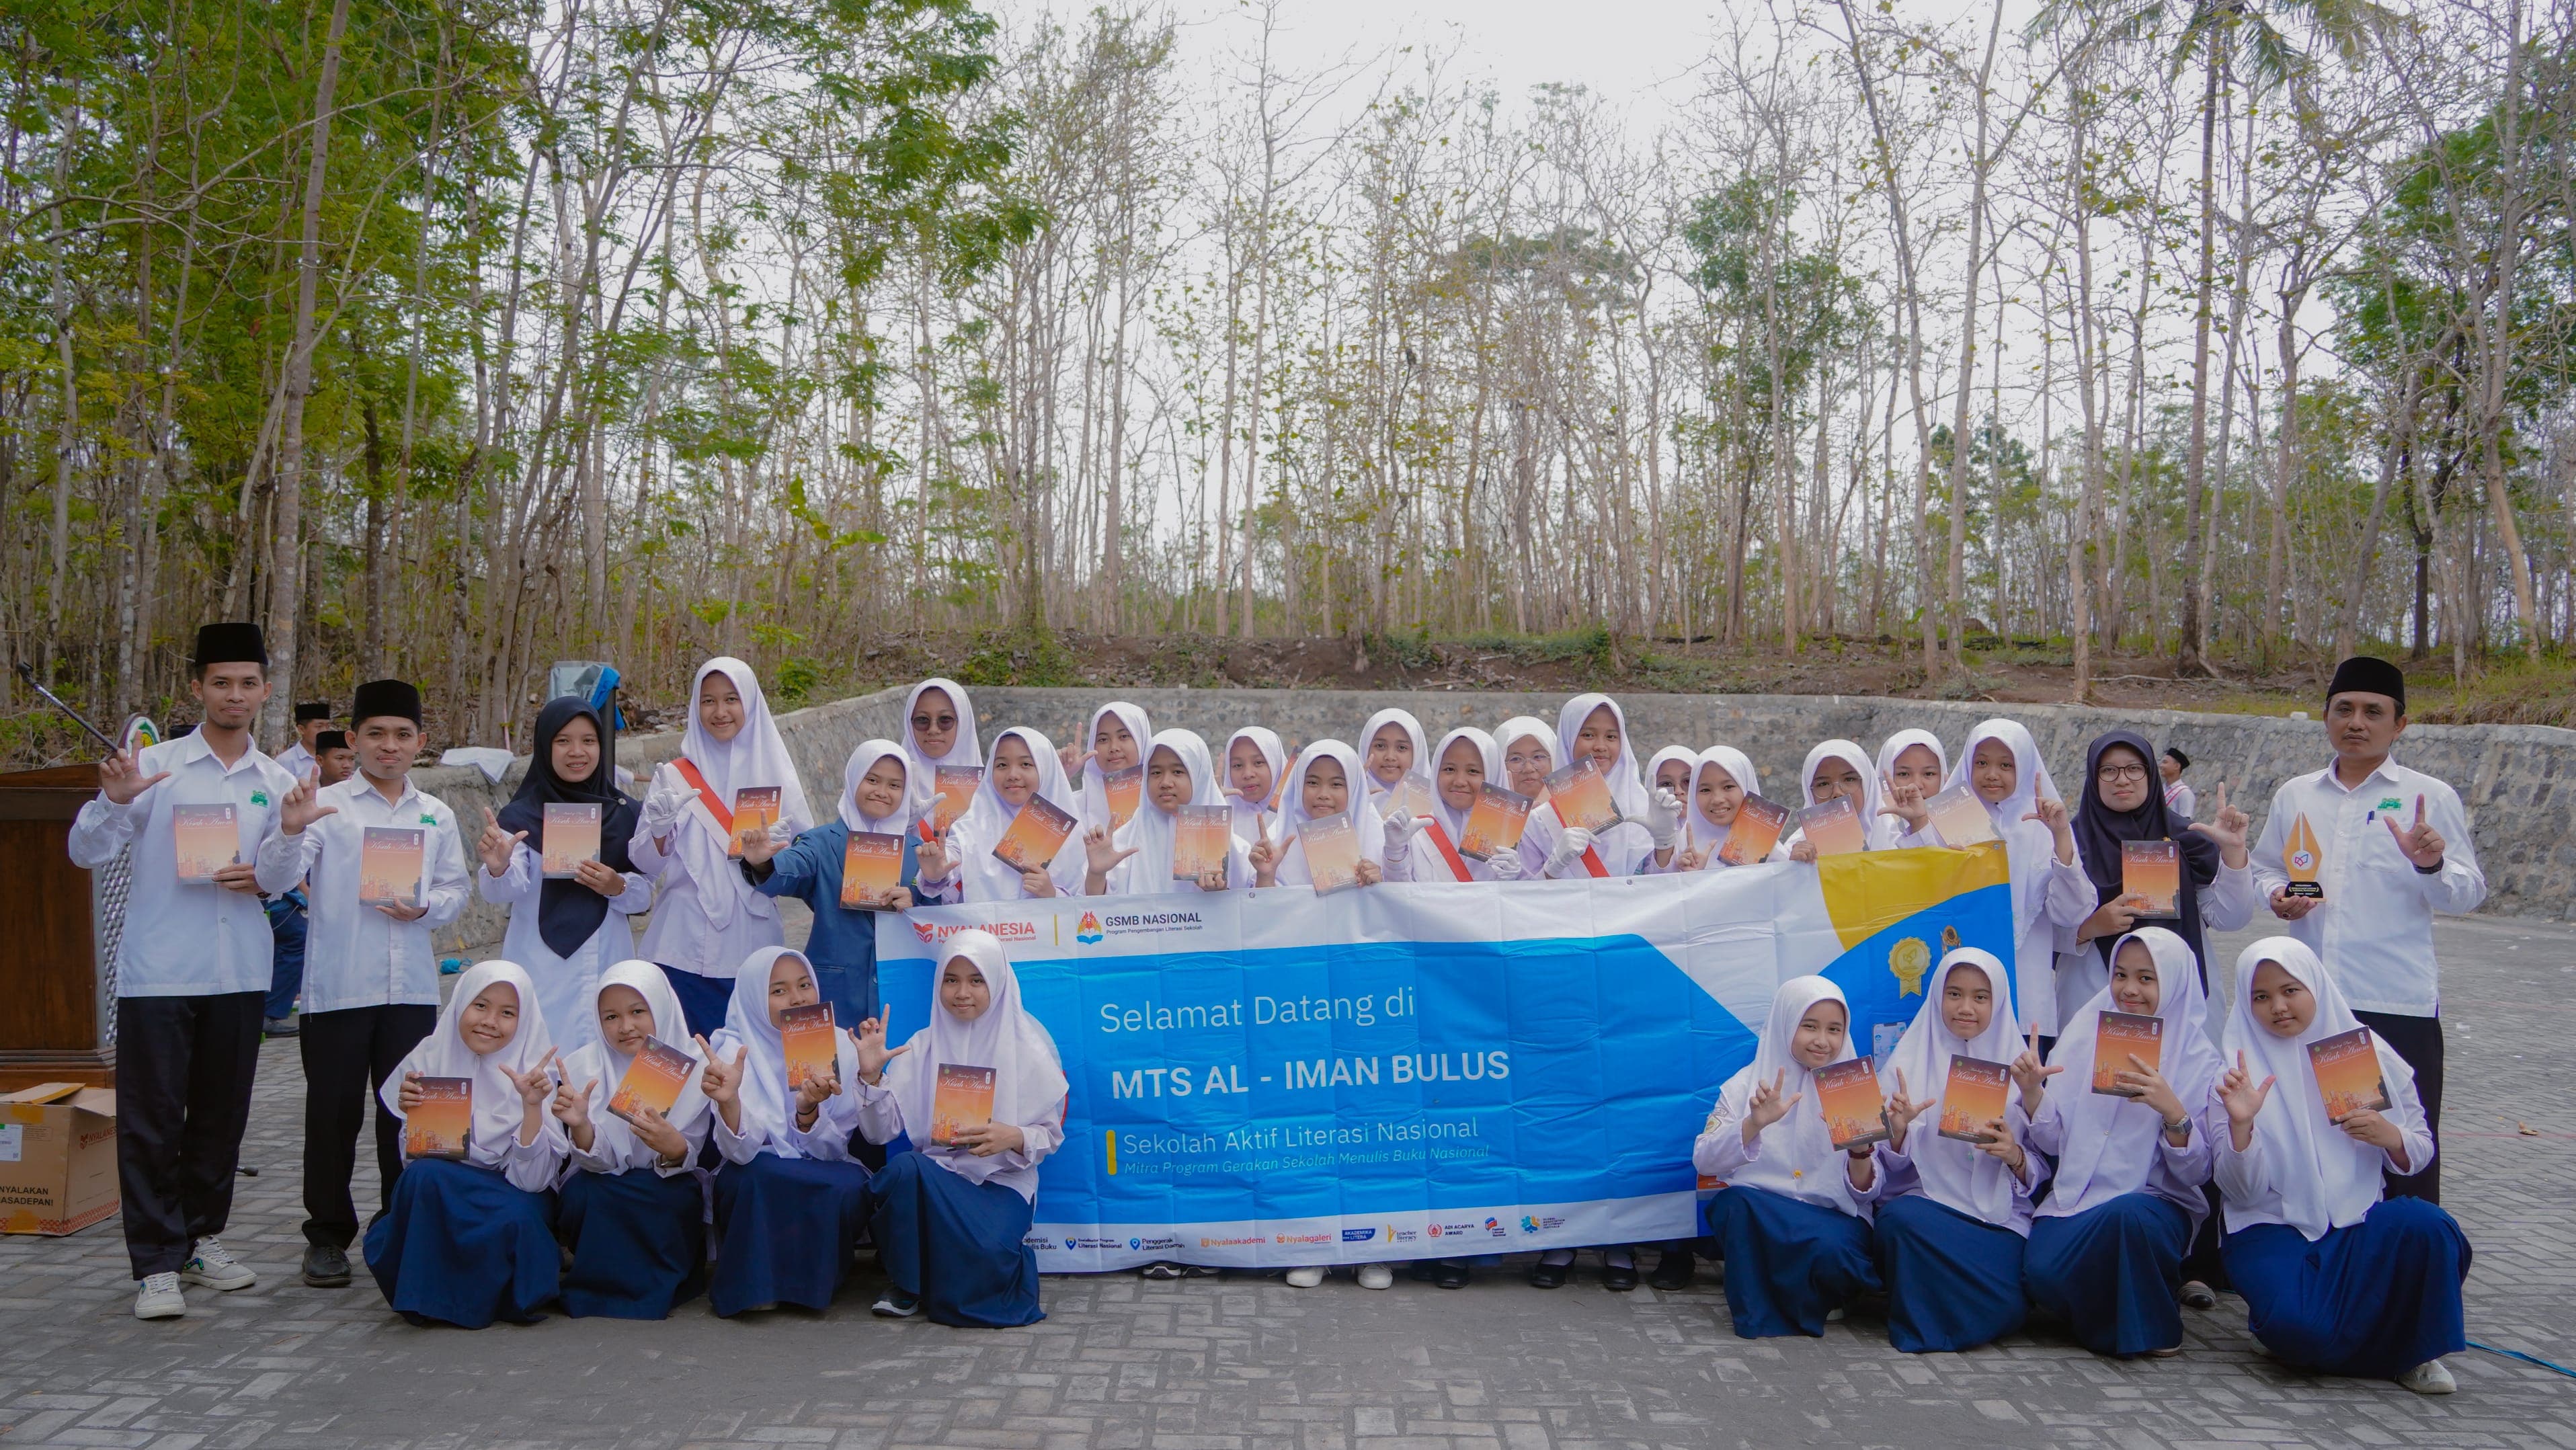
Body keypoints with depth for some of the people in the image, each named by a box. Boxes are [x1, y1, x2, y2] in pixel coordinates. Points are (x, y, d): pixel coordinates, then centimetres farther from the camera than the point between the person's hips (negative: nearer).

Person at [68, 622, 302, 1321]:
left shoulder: (278, 783, 8)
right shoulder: (155, 766, -2)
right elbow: (87, 853, -5)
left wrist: (263, 876, -11)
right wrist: (115, 801, -23)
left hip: (240, 969, 4)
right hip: (157, 969, -3)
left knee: (222, 1113, 11)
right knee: (152, 1119, -1)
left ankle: (202, 1238, 26)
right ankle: (157, 1265, 4)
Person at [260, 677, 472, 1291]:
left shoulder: (437, 815, 13)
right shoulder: (326, 804, 1)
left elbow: (458, 889, 12)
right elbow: (282, 878, -9)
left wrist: (425, 909, -9)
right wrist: (289, 831, -29)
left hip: (412, 986, 3)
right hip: (338, 985, -3)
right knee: (334, 1111, 2)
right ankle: (328, 1235, 13)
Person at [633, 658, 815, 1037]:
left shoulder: (776, 775, 4)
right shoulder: (674, 777, 3)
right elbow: (646, 864, 2)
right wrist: (659, 830, -17)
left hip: (752, 947, 0)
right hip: (686, 949, 0)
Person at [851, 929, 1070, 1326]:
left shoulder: (1028, 1047, 1)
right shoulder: (923, 1046, 7)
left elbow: (1051, 1136, 0)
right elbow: (881, 1131, -1)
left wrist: (1014, 1138, -22)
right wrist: (871, 1074, -17)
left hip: (1003, 1184, -2)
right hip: (933, 1177, 2)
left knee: (987, 1252, -34)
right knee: (904, 1168, -34)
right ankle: (904, 1284, -9)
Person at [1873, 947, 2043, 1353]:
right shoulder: (1908, 1064, 6)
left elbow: (2041, 1171, 6)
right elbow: (1890, 1164, 2)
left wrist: (2014, 1155, -16)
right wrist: (1898, 1129, -19)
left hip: (1999, 1216, 0)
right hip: (1922, 1201, 0)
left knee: (1998, 1308, -28)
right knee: (1902, 1218, -36)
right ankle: (1916, 1319, -6)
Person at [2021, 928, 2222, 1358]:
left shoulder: (2198, 1061, -2)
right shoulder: (2085, 1033, 6)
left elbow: (2195, 1173, -9)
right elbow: (2052, 1142, 5)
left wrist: (2172, 1110, -26)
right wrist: (2031, 1090, -14)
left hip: (2157, 1202, -2)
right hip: (2075, 1198, 2)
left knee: (2127, 1214, -36)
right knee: (2041, 1272, -26)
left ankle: (2150, 1322, -6)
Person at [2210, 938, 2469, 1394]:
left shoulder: (2368, 1054, 5)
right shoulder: (2236, 1070, -3)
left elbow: (2420, 1154, 10)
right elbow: (2242, 1192, -8)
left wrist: (2391, 1138, -13)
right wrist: (2240, 1126, -26)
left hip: (2359, 1221, 3)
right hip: (2273, 1230, -2)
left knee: (2425, 1225, -30)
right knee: (2299, 1327, -31)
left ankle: (2416, 1348, -3)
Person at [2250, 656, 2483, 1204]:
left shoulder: (2431, 797, 1)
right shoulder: (2294, 795, 11)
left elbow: (2468, 892, -1)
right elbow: (2265, 868, 19)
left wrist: (2433, 867, -22)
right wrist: (2277, 894, -3)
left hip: (2400, 1000, -4)